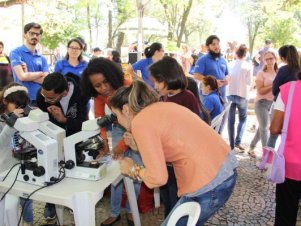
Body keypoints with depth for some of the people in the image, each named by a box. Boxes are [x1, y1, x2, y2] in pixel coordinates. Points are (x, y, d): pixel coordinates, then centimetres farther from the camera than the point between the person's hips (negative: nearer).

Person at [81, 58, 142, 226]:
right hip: (119, 129, 4)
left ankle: (130, 210, 20)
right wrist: (104, 140, -24)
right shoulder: (99, 95, -15)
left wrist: (124, 144, -33)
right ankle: (115, 212, 17)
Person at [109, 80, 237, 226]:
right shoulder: (161, 108, 11)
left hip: (209, 184, -9)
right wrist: (140, 147, 13)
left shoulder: (140, 122, -14)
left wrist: (133, 169, 1)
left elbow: (158, 178, -17)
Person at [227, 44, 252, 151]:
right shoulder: (248, 65, -6)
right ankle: (238, 141, 0)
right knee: (243, 119, 15)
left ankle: (231, 144, 9)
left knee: (231, 120, 9)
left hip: (230, 94, 2)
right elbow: (249, 82, -4)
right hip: (242, 95, -2)